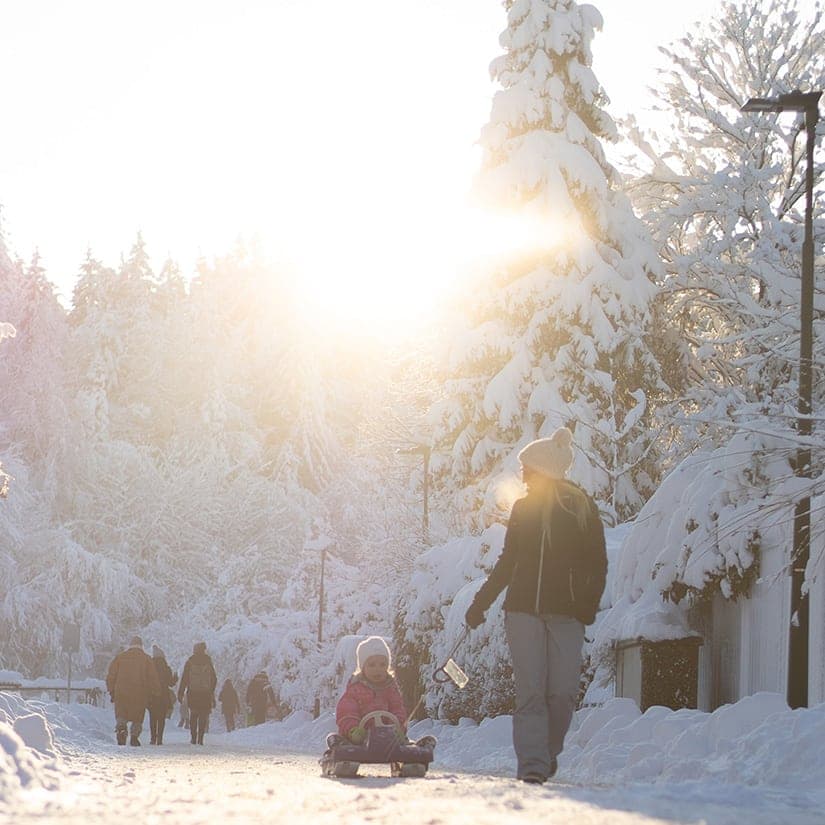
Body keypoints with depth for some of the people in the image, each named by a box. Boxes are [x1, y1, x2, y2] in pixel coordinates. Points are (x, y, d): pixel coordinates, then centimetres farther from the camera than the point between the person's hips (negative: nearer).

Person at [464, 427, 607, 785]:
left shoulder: (583, 509, 4)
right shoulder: (523, 508, 13)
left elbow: (597, 565, 3)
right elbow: (507, 562, 21)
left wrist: (588, 608, -11)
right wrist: (480, 603, 17)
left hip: (566, 613, -2)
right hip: (523, 610, 2)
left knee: (562, 692, -7)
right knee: (530, 692, -7)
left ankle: (548, 751, 15)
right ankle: (533, 764, -8)